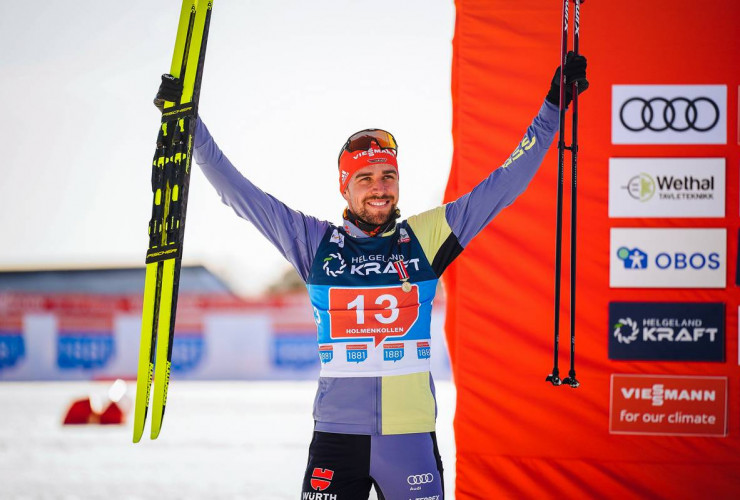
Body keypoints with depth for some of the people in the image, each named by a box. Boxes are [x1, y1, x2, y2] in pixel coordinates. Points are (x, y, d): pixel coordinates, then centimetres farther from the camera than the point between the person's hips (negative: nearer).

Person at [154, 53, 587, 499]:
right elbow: (240, 194, 7)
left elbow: (502, 187, 9)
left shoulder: (426, 237, 5)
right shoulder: (315, 242, 5)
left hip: (412, 437, 1)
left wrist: (552, 110, 7)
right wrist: (188, 124, 4)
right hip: (337, 440, -1)